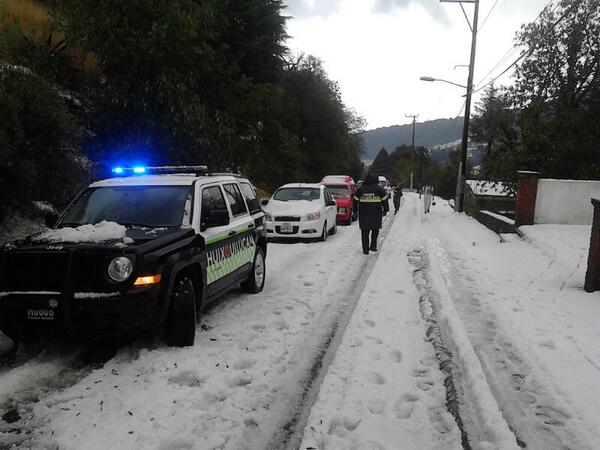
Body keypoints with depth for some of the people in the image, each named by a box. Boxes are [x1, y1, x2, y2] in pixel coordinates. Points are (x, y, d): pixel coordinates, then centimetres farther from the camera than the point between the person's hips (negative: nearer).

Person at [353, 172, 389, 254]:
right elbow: (384, 200, 2)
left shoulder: (360, 189, 2)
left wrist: (355, 211, 17)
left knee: (364, 232, 7)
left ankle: (365, 249, 7)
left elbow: (355, 201, 7)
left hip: (363, 215, 1)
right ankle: (373, 245, 6)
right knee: (375, 230, 17)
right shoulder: (380, 189, -2)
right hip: (376, 214, -1)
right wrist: (385, 210, 14)